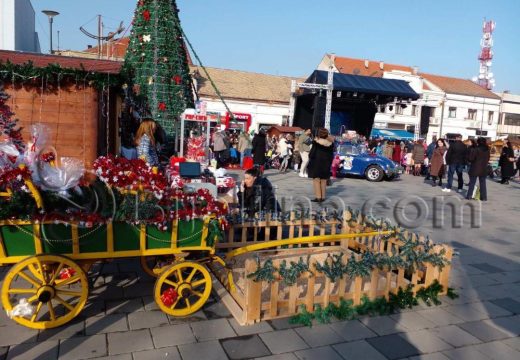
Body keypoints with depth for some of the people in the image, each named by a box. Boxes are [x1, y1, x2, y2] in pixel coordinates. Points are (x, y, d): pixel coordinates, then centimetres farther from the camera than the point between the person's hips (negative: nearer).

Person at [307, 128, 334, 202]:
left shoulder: (316, 142, -10)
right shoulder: (330, 143, 5)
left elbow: (312, 153, -9)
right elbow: (331, 155, 9)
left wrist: (309, 162, 1)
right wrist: (329, 164, 17)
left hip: (316, 163, -5)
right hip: (326, 164, 5)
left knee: (316, 180, -1)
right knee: (324, 181, 11)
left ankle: (318, 197, -5)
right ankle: (323, 197, 13)